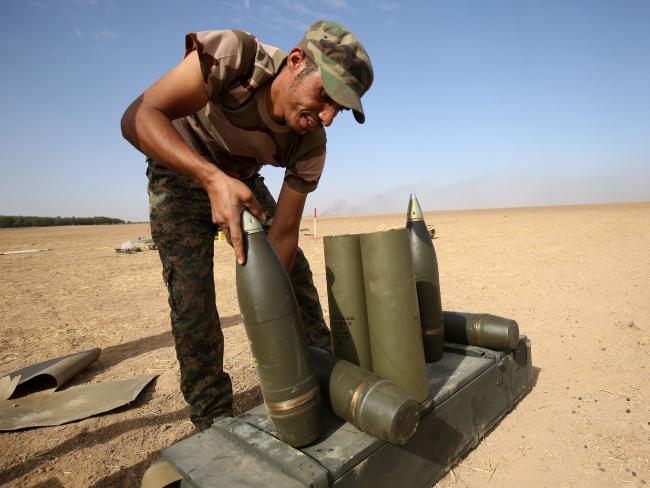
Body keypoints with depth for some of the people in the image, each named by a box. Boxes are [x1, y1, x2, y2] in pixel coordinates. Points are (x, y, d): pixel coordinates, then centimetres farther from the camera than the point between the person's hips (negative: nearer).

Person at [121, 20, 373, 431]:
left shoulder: (310, 146, -23)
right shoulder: (232, 55, -33)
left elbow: (283, 235, -19)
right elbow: (139, 117, -37)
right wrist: (212, 177, -53)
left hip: (241, 181, 4)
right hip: (180, 172, -3)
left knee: (294, 268, -2)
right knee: (191, 292, -12)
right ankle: (214, 419, 4)